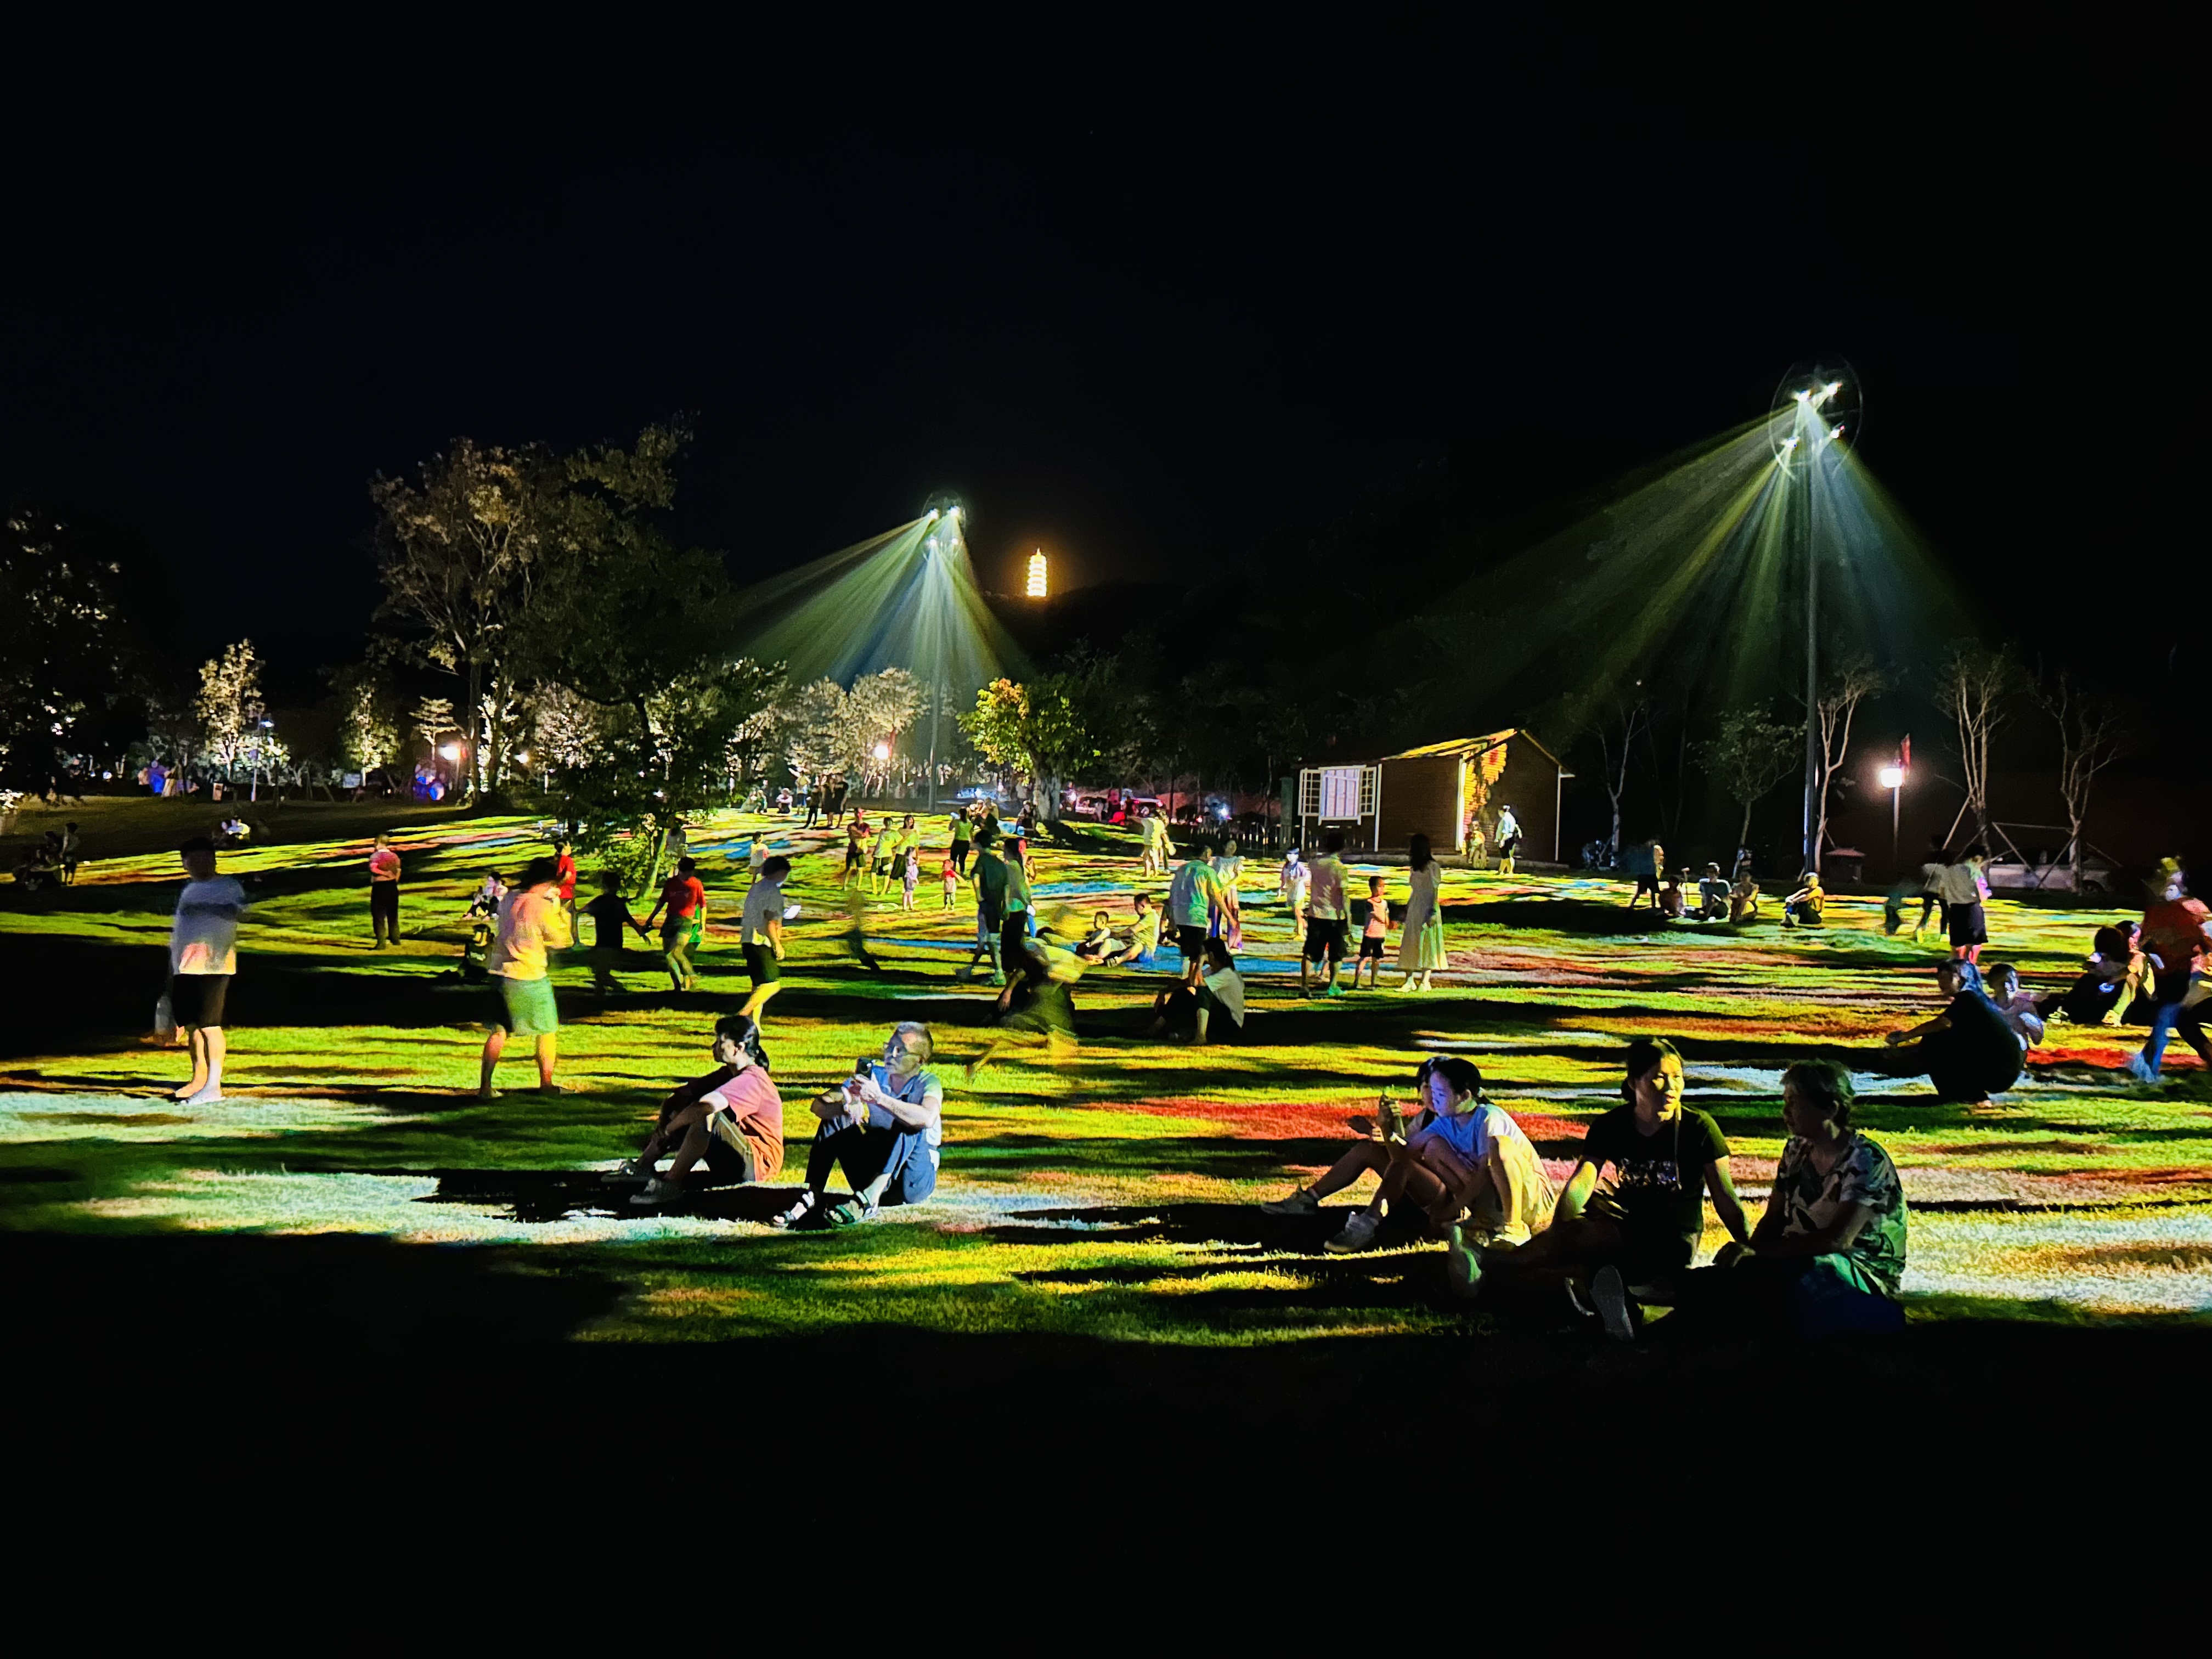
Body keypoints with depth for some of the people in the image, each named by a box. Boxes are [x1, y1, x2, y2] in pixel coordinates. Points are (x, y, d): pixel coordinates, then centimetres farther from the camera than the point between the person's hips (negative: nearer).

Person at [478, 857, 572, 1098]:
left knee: (497, 1031, 11)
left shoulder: (508, 899, 5)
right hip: (529, 976, -6)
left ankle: (485, 1086, 6)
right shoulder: (542, 907, -15)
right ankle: (546, 1084, 17)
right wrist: (558, 908, 3)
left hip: (499, 971, 6)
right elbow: (562, 940, -5)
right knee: (547, 1030, 12)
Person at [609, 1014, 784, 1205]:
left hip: (758, 1164, -10)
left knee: (708, 1115, -33)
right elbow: (682, 1095, 7)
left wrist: (669, 1129, -24)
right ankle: (643, 1166, -3)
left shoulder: (751, 1080, -20)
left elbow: (707, 1105, -37)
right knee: (680, 1107, 9)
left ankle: (671, 1184, -29)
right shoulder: (727, 1074, 12)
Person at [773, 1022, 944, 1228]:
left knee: (911, 1127, -31)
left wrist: (879, 1098, -39)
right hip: (874, 1176, 4)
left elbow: (928, 1118, -34)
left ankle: (865, 1202, -42)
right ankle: (810, 1199, -24)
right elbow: (819, 1105, -7)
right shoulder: (874, 1075, 3)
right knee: (835, 1120, -11)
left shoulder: (928, 1082, -9)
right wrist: (845, 1106, -30)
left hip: (915, 1181, -4)